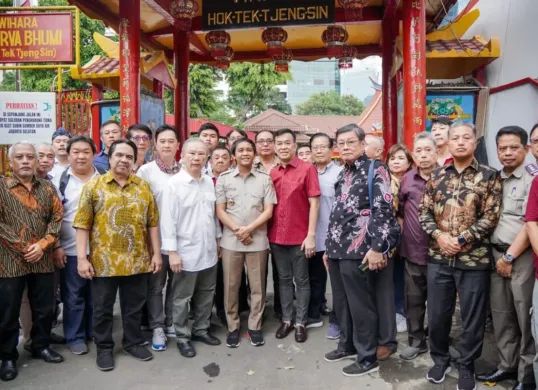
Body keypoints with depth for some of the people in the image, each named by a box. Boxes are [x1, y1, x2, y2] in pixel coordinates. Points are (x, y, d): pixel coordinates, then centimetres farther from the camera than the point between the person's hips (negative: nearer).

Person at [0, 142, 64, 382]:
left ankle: (41, 346, 32)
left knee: (45, 308, 13)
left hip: (43, 260, 3)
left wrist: (42, 245, -10)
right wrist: (21, 246, -13)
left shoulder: (47, 188, 7)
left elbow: (57, 218, 2)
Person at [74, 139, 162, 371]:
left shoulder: (143, 187, 5)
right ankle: (104, 348, 29)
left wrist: (156, 253, 3)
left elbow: (153, 223, 7)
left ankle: (133, 342, 33)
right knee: (103, 308, 11)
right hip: (104, 261, -2)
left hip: (137, 261, 2)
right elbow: (82, 224, -5)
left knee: (134, 306, 14)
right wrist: (82, 258, -10)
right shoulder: (94, 186, -2)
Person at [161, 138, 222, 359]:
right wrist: (172, 251, -16)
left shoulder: (209, 182, 4)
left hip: (208, 251, 6)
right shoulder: (174, 184, -12)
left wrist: (218, 238, 15)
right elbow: (168, 220, -14)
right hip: (186, 252, -5)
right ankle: (182, 337, 24)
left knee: (206, 294, 17)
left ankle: (201, 329, 35)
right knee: (182, 298, 9)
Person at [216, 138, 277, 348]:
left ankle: (255, 327, 22)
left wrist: (249, 229, -12)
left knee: (257, 286, 7)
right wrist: (238, 230, -11)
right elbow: (220, 211, 1)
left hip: (258, 241, 0)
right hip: (231, 241, 0)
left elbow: (268, 211, -1)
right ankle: (233, 327, 22)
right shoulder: (224, 179, 3)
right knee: (231, 286, 7)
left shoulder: (265, 179, 3)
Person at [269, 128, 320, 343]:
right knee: (284, 279, 15)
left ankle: (301, 322, 21)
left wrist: (311, 235, -13)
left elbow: (314, 204, -9)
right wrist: (267, 233, 5)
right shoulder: (272, 173, 7)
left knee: (301, 281, 9)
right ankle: (286, 319, 27)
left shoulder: (307, 169, -7)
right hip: (276, 237, 4)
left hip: (300, 237, -4)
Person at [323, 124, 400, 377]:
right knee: (341, 303, 17)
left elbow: (384, 210, -15)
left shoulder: (375, 169, -7)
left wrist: (377, 247, -20)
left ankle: (367, 358, 17)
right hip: (337, 250, 8)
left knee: (361, 306, 3)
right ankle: (348, 346, 34)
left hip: (358, 250, -7)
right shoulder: (343, 174, 16)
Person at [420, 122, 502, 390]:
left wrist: (461, 240, -15)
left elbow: (491, 217, -8)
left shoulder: (489, 176, -2)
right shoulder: (437, 176, 7)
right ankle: (440, 358, 34)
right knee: (437, 313, 12)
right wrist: (439, 236, -11)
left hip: (474, 259, -2)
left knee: (472, 317, 9)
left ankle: (466, 366, 29)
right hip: (438, 258, 3)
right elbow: (424, 212, 6)